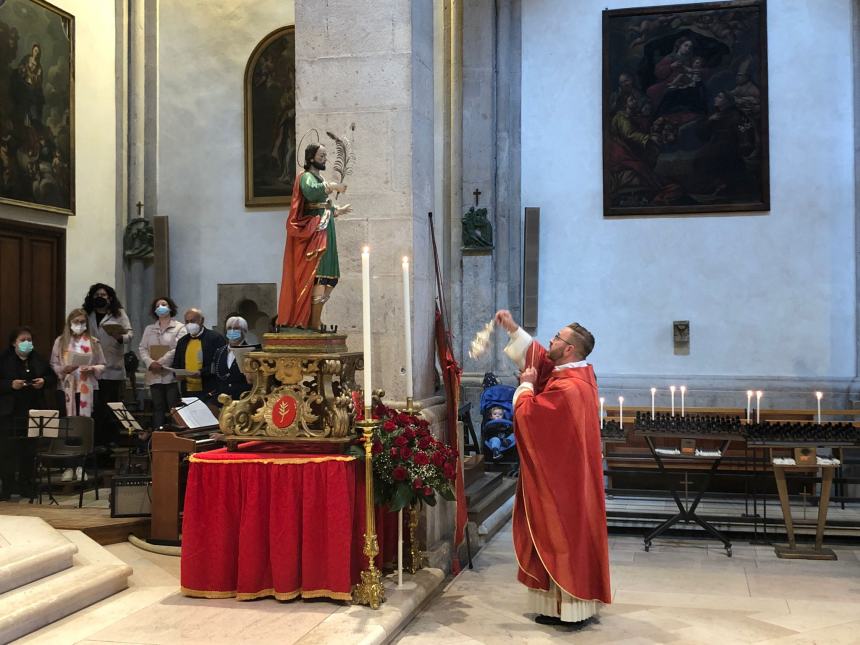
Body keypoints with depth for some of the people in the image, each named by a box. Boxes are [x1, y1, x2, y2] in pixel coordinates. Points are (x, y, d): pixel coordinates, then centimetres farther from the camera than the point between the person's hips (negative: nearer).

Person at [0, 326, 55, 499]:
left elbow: (52, 378, 14)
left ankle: (25, 485, 17)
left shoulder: (38, 359, 9)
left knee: (30, 450, 7)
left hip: (34, 410, 4)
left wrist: (44, 381, -6)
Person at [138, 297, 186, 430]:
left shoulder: (179, 328, 2)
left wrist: (160, 363, -14)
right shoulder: (149, 329, 17)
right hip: (154, 376, 4)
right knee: (158, 408, 7)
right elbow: (142, 348, 9)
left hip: (172, 375, -4)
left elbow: (177, 349, -9)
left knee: (174, 408, -5)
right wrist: (150, 363, -9)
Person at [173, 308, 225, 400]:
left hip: (209, 392, -5)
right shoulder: (182, 341, 16)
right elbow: (176, 365, 22)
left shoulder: (215, 338, -3)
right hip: (187, 392, 5)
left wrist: (202, 373, -19)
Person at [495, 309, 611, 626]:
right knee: (574, 534, 15)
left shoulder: (565, 387, -25)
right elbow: (540, 357, 18)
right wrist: (513, 329, 16)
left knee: (560, 535, -1)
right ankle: (580, 601, 24)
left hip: (560, 477, -10)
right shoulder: (579, 372, 5)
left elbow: (526, 414, -21)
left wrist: (527, 385, -4)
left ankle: (567, 608, 6)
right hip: (572, 473, 10)